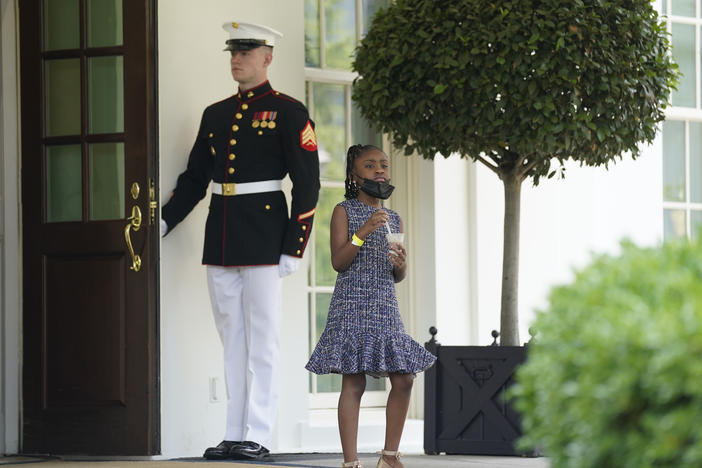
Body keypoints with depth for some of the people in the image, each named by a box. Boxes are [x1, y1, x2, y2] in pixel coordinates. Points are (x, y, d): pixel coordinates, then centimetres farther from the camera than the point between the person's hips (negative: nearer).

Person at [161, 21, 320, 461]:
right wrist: (161, 222, 7)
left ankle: (258, 436, -2)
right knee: (232, 339, 8)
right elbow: (194, 179, 18)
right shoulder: (216, 114, 15)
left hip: (263, 238, -6)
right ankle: (234, 435, 12)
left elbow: (308, 185, -6)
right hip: (221, 238, 6)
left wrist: (293, 248, -10)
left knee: (262, 339, -4)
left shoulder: (288, 112, -3)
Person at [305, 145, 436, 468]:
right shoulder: (344, 211, 0)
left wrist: (402, 265, -5)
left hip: (385, 308, 6)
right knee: (353, 383, -7)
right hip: (352, 308, -6)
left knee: (403, 380, 0)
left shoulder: (393, 219, 15)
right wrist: (363, 232, -20)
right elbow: (338, 262, -10)